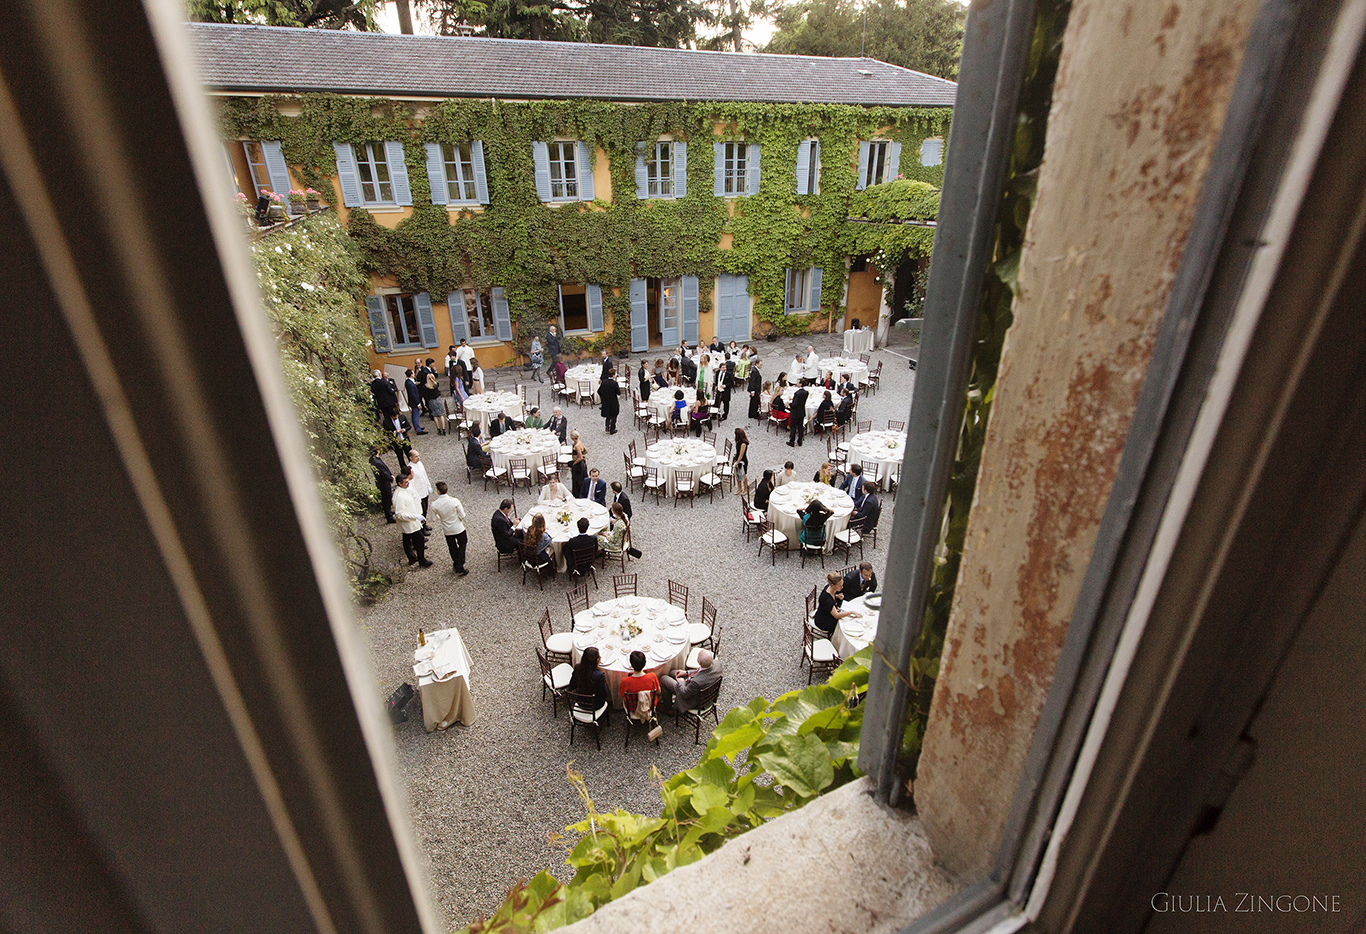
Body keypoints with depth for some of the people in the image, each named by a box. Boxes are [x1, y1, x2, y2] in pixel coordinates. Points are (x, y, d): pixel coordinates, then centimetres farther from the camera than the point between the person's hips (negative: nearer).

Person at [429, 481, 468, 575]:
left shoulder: (434, 505, -19)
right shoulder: (454, 501, -24)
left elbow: (434, 519, -5)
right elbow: (462, 516, -15)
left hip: (447, 531, 2)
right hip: (459, 529, -2)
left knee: (452, 549, 23)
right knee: (462, 546, 18)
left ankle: (456, 566, 40)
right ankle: (460, 568, 14)